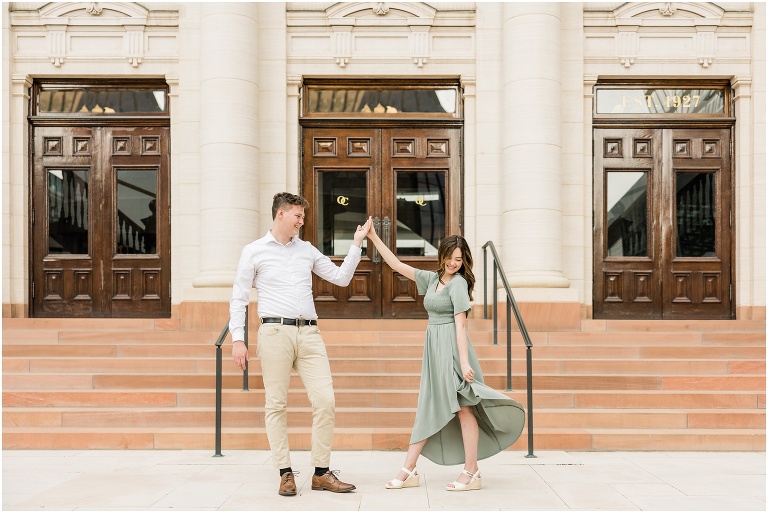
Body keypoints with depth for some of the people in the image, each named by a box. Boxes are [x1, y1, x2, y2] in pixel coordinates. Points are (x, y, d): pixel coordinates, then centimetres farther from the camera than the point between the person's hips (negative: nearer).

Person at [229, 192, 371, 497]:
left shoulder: (307, 250, 18)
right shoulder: (254, 251, 7)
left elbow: (341, 278, 18)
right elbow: (239, 298, 6)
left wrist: (356, 244, 11)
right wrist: (237, 339, -3)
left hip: (309, 334, 4)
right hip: (275, 332, -3)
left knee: (325, 401, -4)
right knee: (276, 405, 0)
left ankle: (322, 473, 7)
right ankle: (285, 474, 10)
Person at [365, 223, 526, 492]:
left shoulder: (458, 283, -8)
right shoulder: (432, 279, 13)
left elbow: (460, 326, -15)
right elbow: (398, 265, 16)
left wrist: (464, 362, -21)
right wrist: (373, 238, 13)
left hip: (451, 348, -8)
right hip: (433, 348, 8)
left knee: (462, 407, -3)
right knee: (426, 409, 9)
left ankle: (472, 473, 5)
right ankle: (409, 471, 14)